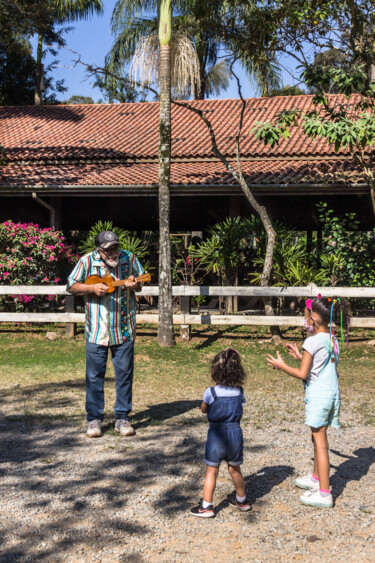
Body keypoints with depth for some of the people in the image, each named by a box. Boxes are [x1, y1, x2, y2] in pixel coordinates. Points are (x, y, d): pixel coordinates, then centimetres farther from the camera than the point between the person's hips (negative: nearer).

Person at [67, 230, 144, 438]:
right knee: (94, 375, 5)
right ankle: (94, 419, 18)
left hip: (124, 329, 1)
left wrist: (134, 285, -14)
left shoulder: (129, 258, -1)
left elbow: (141, 283, 9)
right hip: (96, 331, -1)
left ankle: (122, 418, 18)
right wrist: (92, 288, -16)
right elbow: (71, 286, 0)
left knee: (124, 374, 6)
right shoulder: (88, 261, -6)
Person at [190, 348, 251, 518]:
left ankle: (206, 506, 9)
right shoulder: (239, 392, -3)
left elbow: (204, 409, 5)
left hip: (216, 434, -4)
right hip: (235, 433, 4)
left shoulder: (211, 392, -12)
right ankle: (242, 500, 34)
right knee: (235, 469, 21)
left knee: (211, 471, 6)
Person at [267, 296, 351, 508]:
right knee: (319, 437, 22)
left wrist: (281, 365, -3)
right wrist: (301, 356, 22)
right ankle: (316, 478, 38)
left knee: (320, 441, -3)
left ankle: (324, 493, 1)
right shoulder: (333, 340, 7)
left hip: (318, 395, -8)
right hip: (333, 393, 8)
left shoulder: (312, 342, -17)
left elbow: (302, 374, -16)